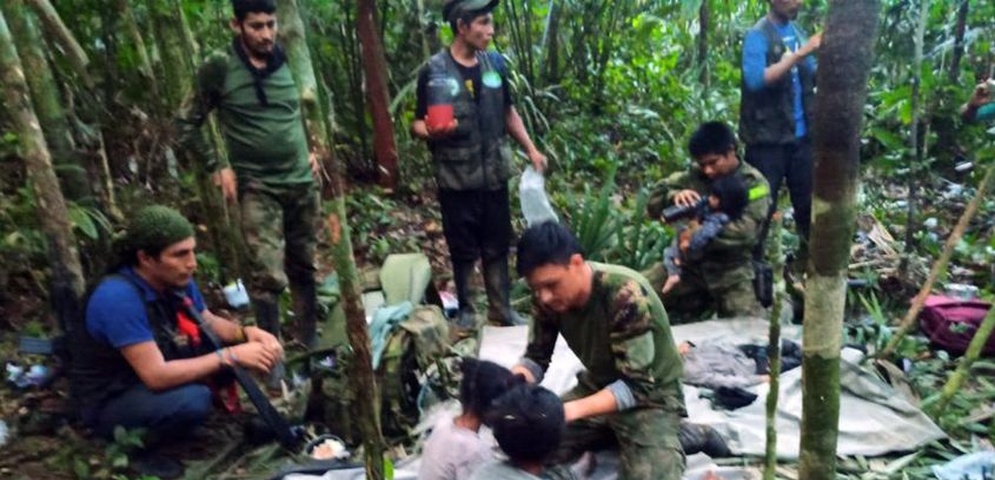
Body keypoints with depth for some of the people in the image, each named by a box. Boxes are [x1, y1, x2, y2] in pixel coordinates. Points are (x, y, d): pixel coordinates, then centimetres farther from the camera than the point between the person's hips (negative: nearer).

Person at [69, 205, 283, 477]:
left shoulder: (177, 280, -8)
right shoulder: (119, 298, -31)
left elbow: (210, 324, 5)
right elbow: (157, 376, -34)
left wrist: (246, 333, -17)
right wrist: (231, 356, -32)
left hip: (154, 376, 8)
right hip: (110, 403, -8)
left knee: (224, 344, -3)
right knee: (193, 400, -33)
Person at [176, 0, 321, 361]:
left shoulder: (289, 61, 3)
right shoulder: (219, 68, -8)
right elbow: (186, 123, 0)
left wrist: (312, 149, 10)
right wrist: (217, 166, -6)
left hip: (302, 182, 4)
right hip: (257, 187, -4)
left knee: (304, 266, 13)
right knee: (269, 275, -13)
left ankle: (310, 338, 30)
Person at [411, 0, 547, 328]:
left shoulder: (494, 63, 5)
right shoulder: (435, 71, -8)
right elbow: (418, 124, -6)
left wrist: (531, 150, 10)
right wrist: (431, 132, -29)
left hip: (494, 174, 4)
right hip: (457, 179, -4)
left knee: (497, 246, 12)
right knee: (464, 250, 7)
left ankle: (501, 308, 25)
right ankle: (465, 311, 25)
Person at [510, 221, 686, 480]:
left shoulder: (626, 295, -32)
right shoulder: (548, 297, -13)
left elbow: (636, 385, -30)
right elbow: (537, 358, -4)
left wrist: (572, 410, -43)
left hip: (650, 394, -6)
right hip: (598, 386, 6)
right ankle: (615, 435, 11)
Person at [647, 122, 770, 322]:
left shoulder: (754, 183, -5)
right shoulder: (694, 175, 4)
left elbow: (745, 233, -18)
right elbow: (653, 204, 1)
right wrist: (673, 196, -21)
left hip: (731, 268, -3)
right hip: (689, 261, 3)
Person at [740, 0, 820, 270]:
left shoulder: (798, 32, 10)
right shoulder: (758, 36, -10)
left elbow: (815, 77, 14)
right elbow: (756, 79, -25)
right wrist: (800, 53, -25)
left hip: (801, 135, 7)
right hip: (767, 138, -6)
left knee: (808, 200, 16)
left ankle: (808, 257, 33)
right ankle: (753, 263, 17)